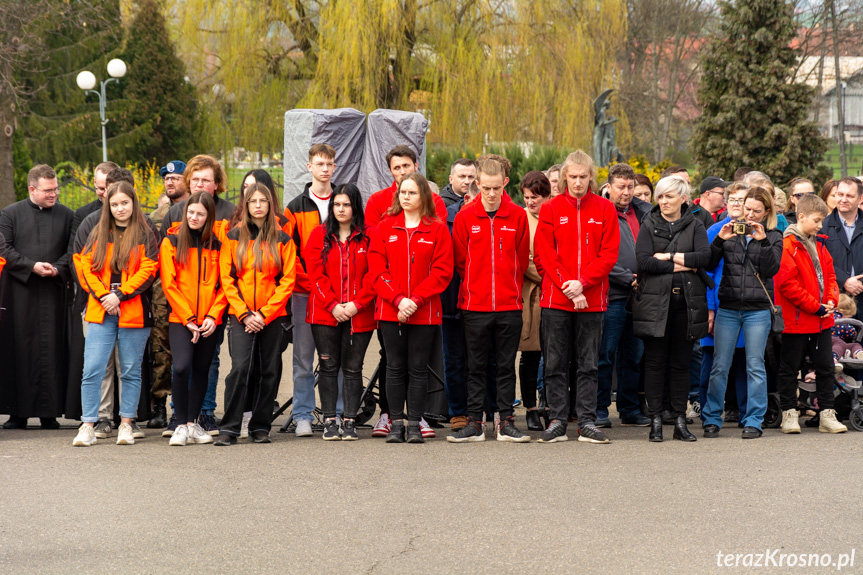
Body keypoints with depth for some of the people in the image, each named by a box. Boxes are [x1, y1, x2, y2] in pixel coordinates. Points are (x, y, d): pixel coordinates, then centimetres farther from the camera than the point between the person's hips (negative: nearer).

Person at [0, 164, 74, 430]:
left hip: (54, 293, 1)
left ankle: (49, 412, 4)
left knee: (51, 351, -1)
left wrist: (57, 269, -10)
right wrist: (32, 266, -11)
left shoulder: (66, 215, 10)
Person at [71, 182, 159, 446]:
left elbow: (148, 270, -5)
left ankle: (126, 424, 14)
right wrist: (103, 296, -8)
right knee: (92, 370, -6)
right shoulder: (98, 234, 12)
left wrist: (120, 295, -12)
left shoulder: (145, 235, 4)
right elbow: (84, 266, 6)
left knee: (131, 371, 5)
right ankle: (88, 426, -2)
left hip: (133, 312, -2)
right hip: (100, 312, 2)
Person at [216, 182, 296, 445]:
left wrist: (265, 314, -8)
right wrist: (244, 314, -8)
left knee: (269, 371, 3)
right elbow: (226, 279, 3)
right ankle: (229, 428, -10)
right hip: (240, 315, -1)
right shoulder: (233, 237, 6)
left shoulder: (282, 239, 6)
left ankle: (260, 427, 14)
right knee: (240, 367, -14)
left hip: (272, 315, 1)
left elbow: (287, 280, 1)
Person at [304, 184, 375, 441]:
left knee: (353, 368, 3)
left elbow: (373, 275, -2)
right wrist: (332, 305, -10)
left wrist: (357, 304, -12)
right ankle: (330, 421, 8)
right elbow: (316, 275, 0)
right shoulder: (319, 234, 6)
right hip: (325, 313, 1)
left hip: (359, 314, -1)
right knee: (329, 366, 2)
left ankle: (350, 421, 9)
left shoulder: (368, 236, 3)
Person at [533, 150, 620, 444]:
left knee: (588, 364, 5)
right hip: (556, 299, 0)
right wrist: (566, 286, -13)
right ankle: (557, 422, 10)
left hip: (592, 300, 0)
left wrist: (582, 283, -13)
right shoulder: (551, 209, 4)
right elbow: (544, 254, -2)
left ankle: (587, 423, 10)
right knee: (555, 363, 3)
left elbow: (609, 254, -1)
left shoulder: (605, 209, 5)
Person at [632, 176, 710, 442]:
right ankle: (655, 420, 3)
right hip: (655, 300, -1)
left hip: (686, 301, 1)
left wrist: (668, 256, -11)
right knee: (655, 362, -1)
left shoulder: (695, 225, 9)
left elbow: (704, 256, -8)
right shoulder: (648, 225, 5)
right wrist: (681, 265, -11)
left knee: (681, 362, 6)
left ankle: (680, 421, 10)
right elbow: (643, 261, -9)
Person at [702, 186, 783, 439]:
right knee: (720, 366, 3)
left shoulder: (773, 237, 6)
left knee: (755, 366, 0)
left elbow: (771, 269, -7)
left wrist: (763, 240, -16)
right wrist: (720, 240, -12)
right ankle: (711, 419, 12)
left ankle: (754, 422, 7)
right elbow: (710, 264, 2)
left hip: (758, 310, -1)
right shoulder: (730, 231, 9)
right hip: (728, 308, 1)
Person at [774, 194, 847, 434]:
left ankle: (827, 414, 13)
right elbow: (787, 284, -19)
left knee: (825, 367, 8)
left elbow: (829, 274, 17)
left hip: (822, 320, 7)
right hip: (796, 319, -7)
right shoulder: (787, 246, -13)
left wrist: (831, 300, -2)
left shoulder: (818, 245, 12)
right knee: (790, 367, 4)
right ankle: (789, 414, 13)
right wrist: (816, 307, -16)